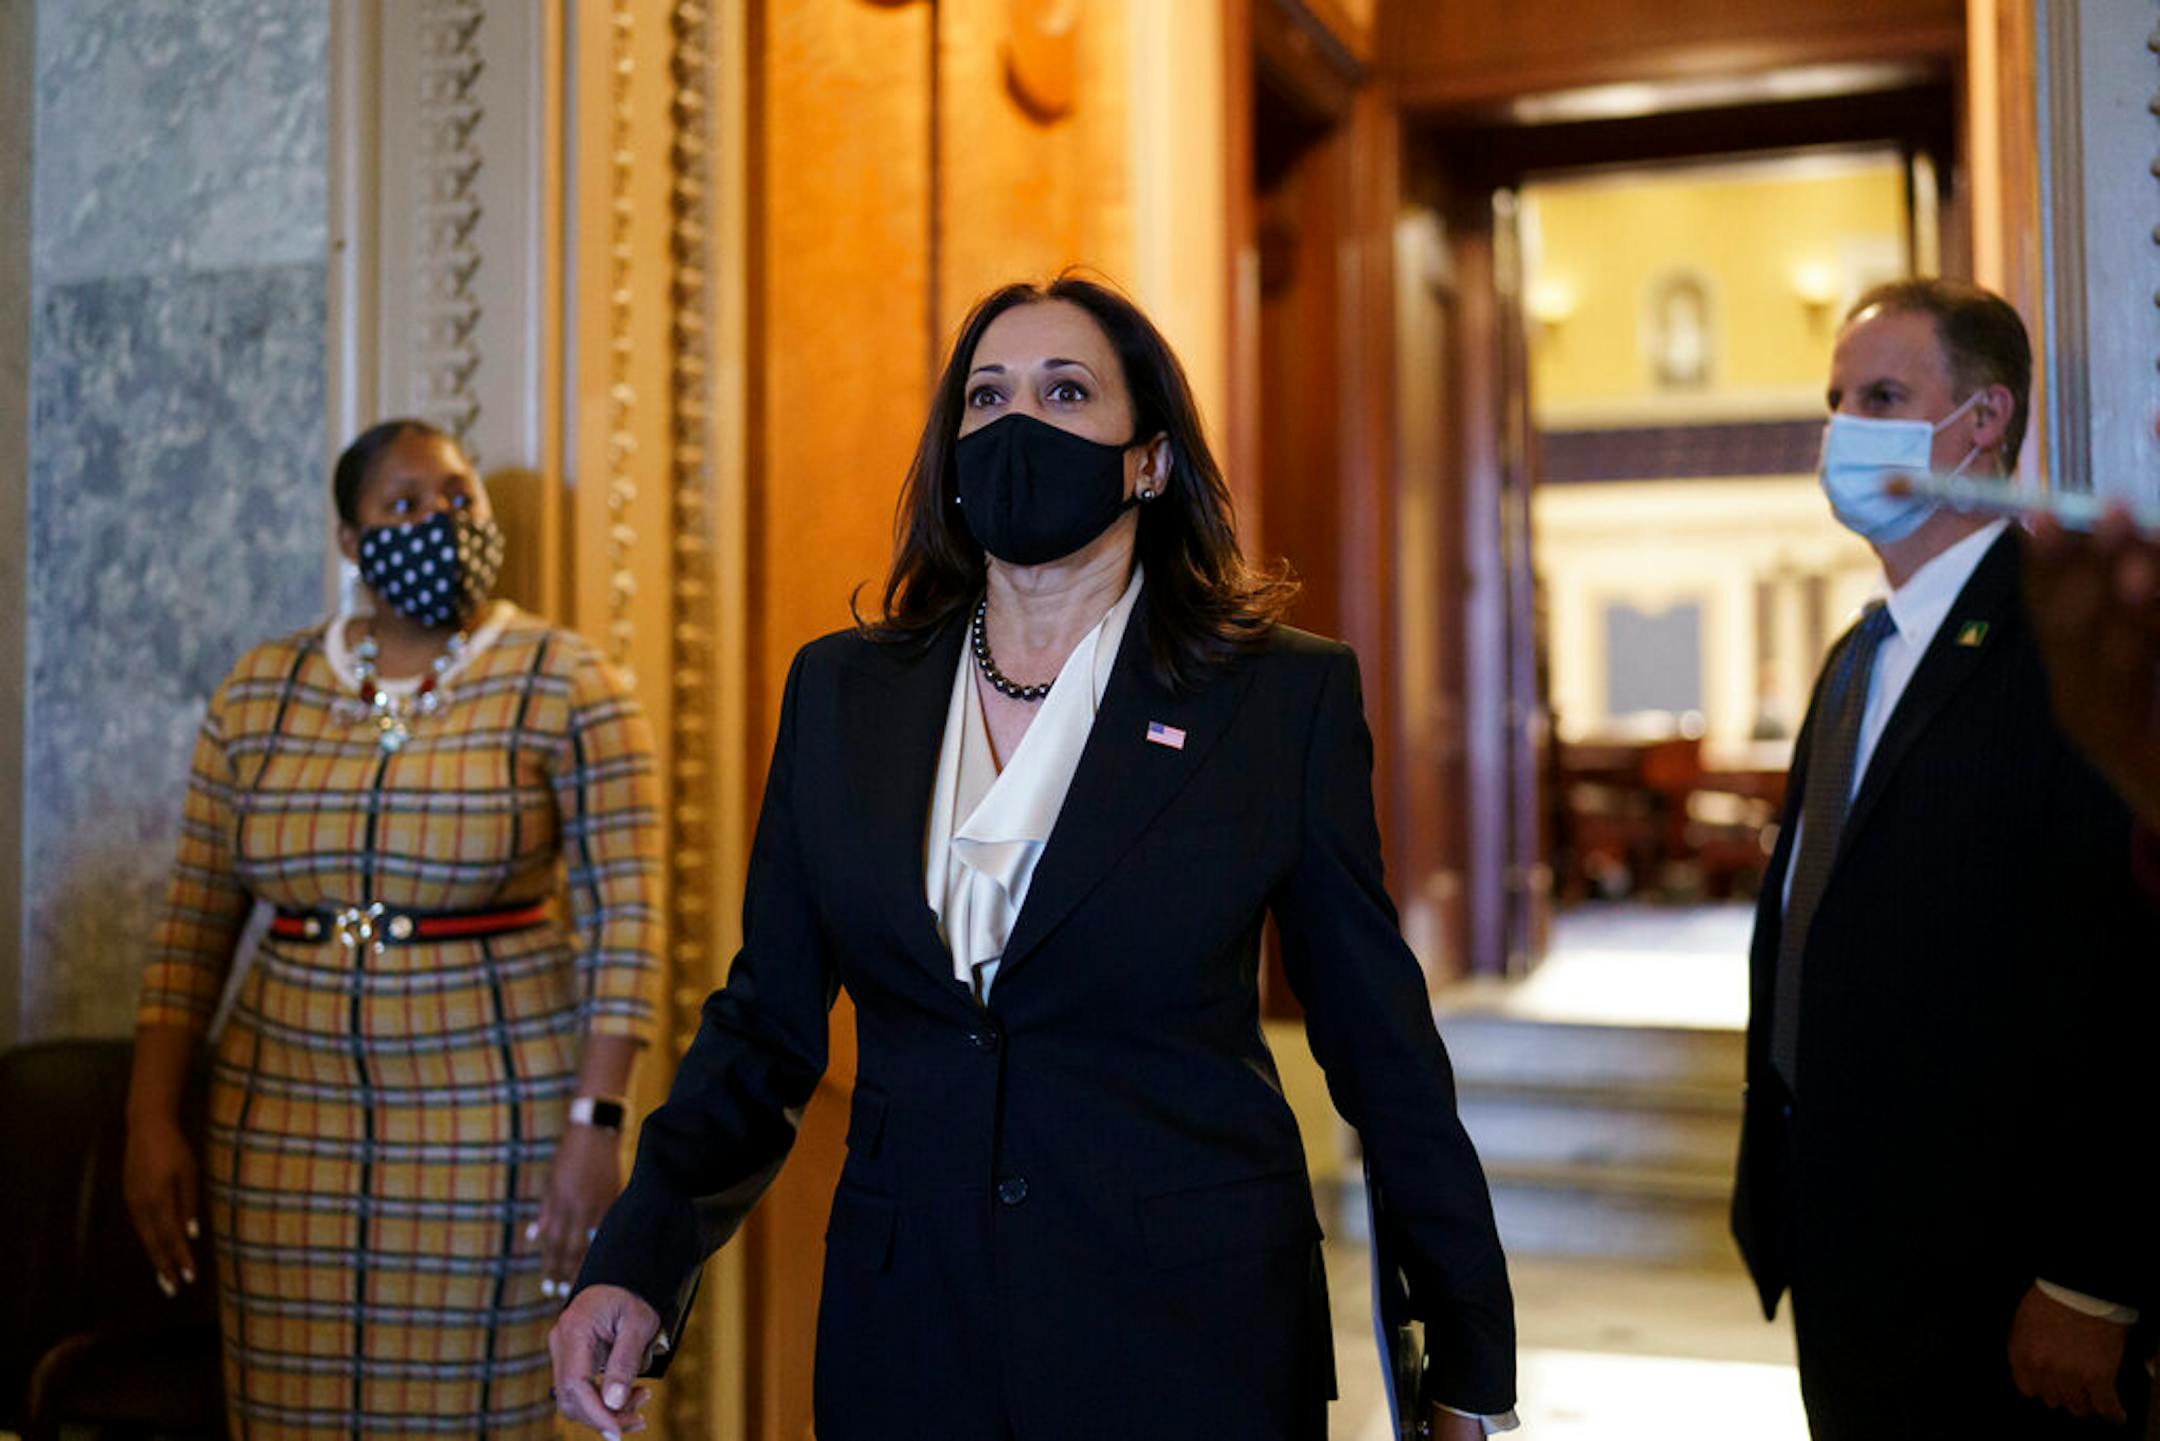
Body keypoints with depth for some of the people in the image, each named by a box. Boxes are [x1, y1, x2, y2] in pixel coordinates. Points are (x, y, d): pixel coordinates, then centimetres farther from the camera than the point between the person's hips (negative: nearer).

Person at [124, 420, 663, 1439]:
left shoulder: (563, 683, -4)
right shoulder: (259, 693, 7)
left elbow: (624, 917, -8)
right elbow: (194, 923, 9)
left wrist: (595, 1122, -14)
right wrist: (151, 1118, 3)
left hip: (493, 1114, -3)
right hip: (285, 1116, 3)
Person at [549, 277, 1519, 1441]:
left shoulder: (1286, 698, -5)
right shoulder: (842, 691, 4)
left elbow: (1382, 1048, -2)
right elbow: (766, 1021, 6)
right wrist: (637, 1260, -7)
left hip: (1191, 1341, -2)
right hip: (905, 1341, 3)